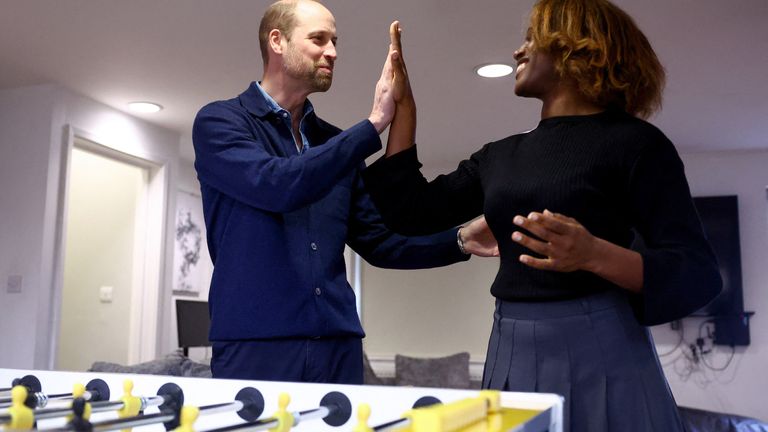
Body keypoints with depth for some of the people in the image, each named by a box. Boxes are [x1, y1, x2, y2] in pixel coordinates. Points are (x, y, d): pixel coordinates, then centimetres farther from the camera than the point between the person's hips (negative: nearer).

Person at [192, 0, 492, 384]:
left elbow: (378, 242, 12)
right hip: (255, 345, -4)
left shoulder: (337, 143, 14)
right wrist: (373, 125, -17)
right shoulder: (219, 121, -1)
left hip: (338, 345, 5)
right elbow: (276, 186, -20)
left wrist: (461, 240, -1)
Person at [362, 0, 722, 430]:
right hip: (511, 357, 5)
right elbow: (411, 213, 9)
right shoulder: (499, 156, 13)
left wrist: (594, 255, -27)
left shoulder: (632, 141, -5)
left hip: (599, 352, -5)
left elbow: (700, 275, -10)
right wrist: (403, 108, 13)